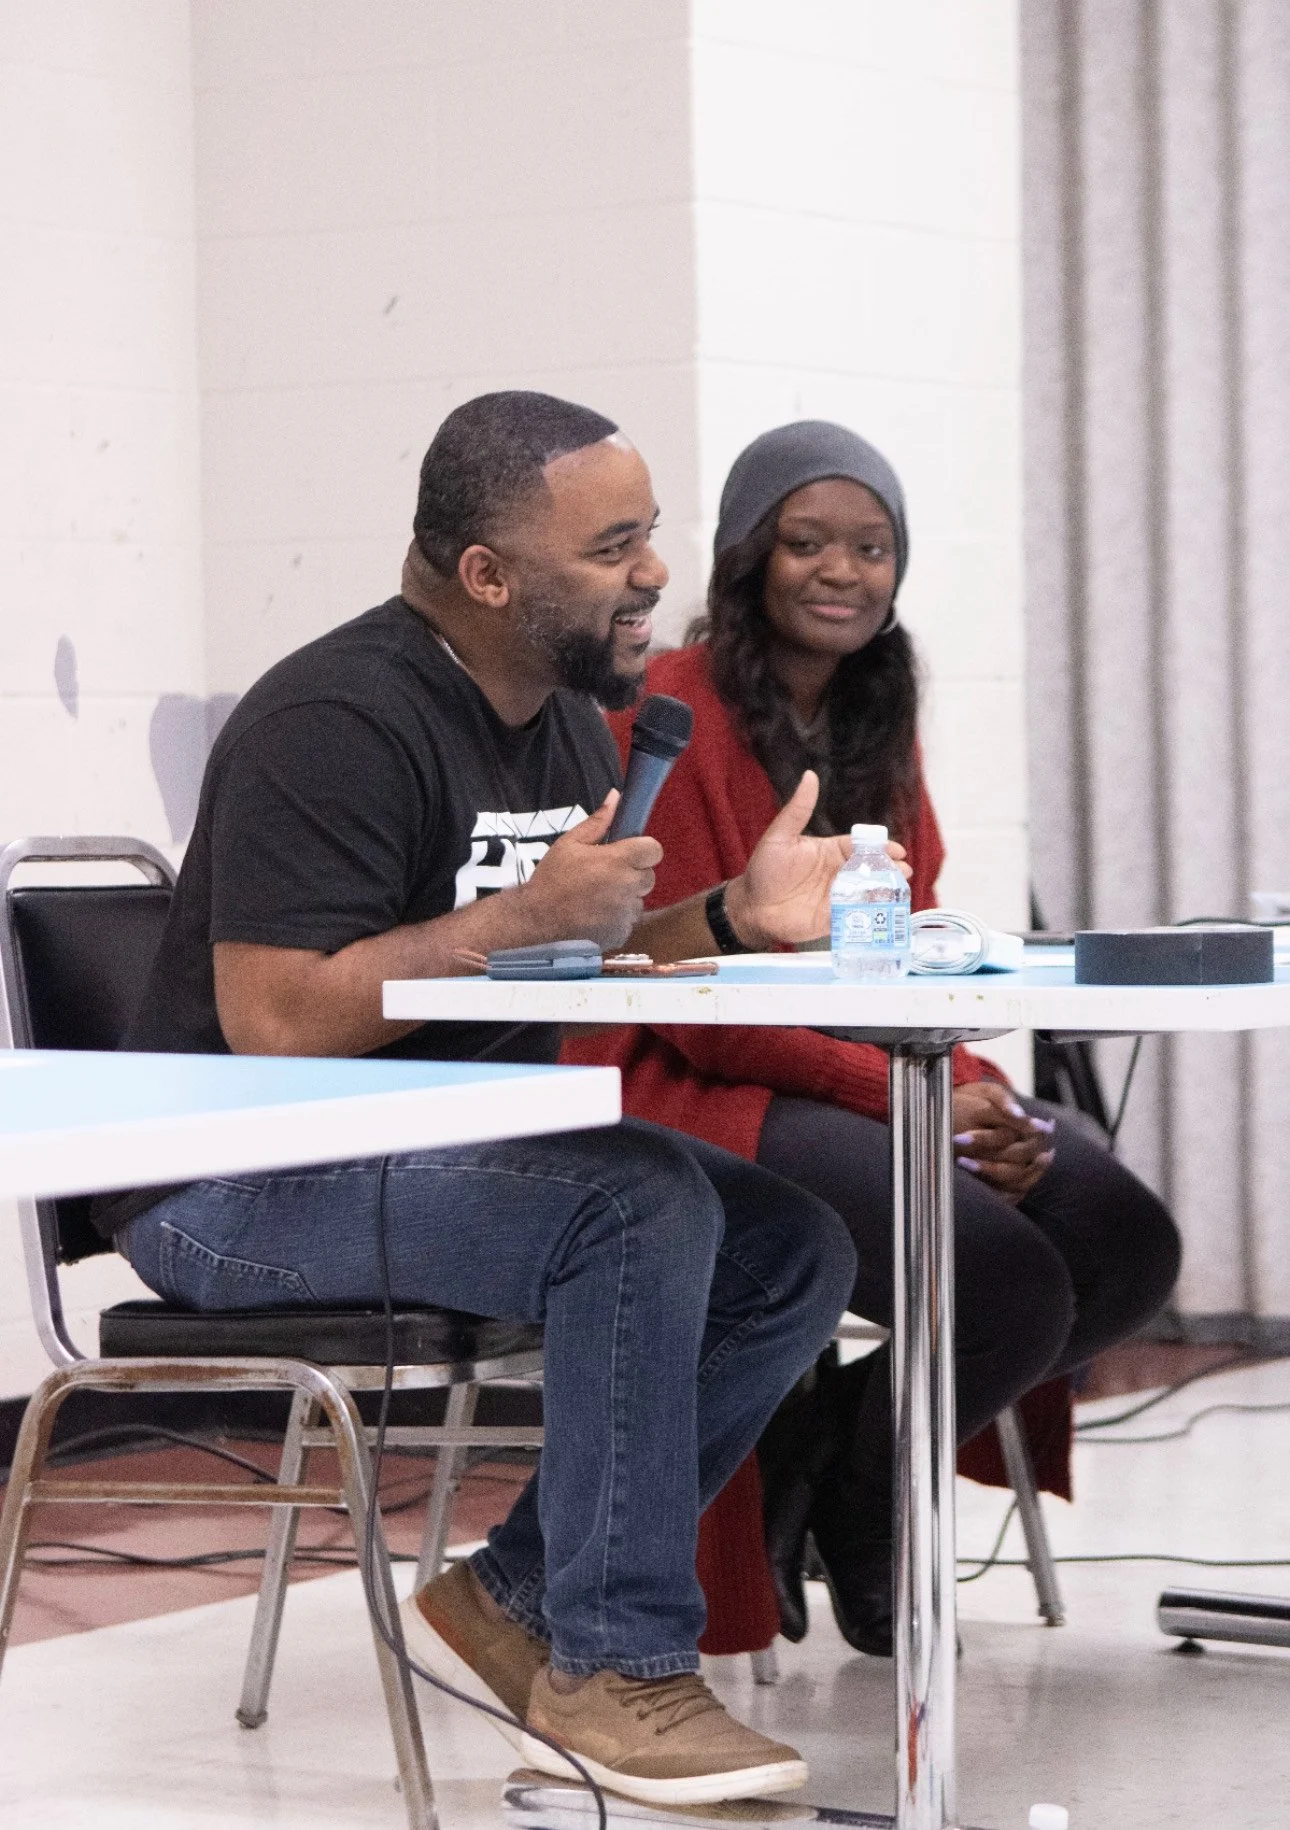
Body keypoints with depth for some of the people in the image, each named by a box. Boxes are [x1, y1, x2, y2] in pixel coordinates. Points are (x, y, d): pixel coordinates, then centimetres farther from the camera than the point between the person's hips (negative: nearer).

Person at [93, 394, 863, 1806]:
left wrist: (736, 919, -3)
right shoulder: (338, 723, -20)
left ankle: (515, 1598, 2)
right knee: (641, 1203, -30)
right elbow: (275, 1023, -27)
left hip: (455, 1154, 9)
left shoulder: (567, 722, 10)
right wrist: (526, 913, -27)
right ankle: (613, 1665, -19)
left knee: (793, 1251, -5)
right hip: (243, 1189, -9)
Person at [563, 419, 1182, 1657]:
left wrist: (976, 1092, -10)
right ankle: (839, 1504, 3)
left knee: (1127, 1246, -13)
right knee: (1009, 1283, -27)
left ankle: (824, 1461, 4)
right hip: (700, 1099, -8)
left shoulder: (879, 720, 15)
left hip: (878, 1083, 8)